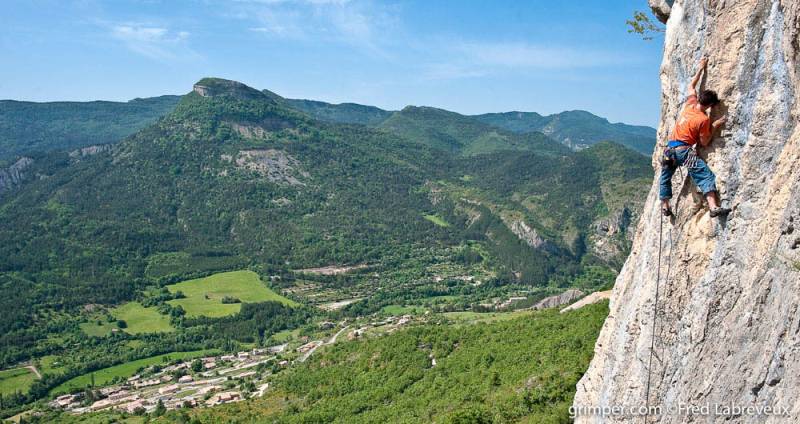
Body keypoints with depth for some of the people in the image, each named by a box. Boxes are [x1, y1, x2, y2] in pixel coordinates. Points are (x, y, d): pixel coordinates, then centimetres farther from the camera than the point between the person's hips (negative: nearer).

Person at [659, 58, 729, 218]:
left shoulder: (690, 103, 5)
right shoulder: (703, 119, -11)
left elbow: (692, 86, 24)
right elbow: (704, 143, -3)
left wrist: (701, 68, 30)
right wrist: (714, 126, 2)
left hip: (670, 149, 7)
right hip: (685, 151, -7)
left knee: (665, 177, 23)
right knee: (706, 176, -11)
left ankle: (665, 206, 29)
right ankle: (713, 207, -25)